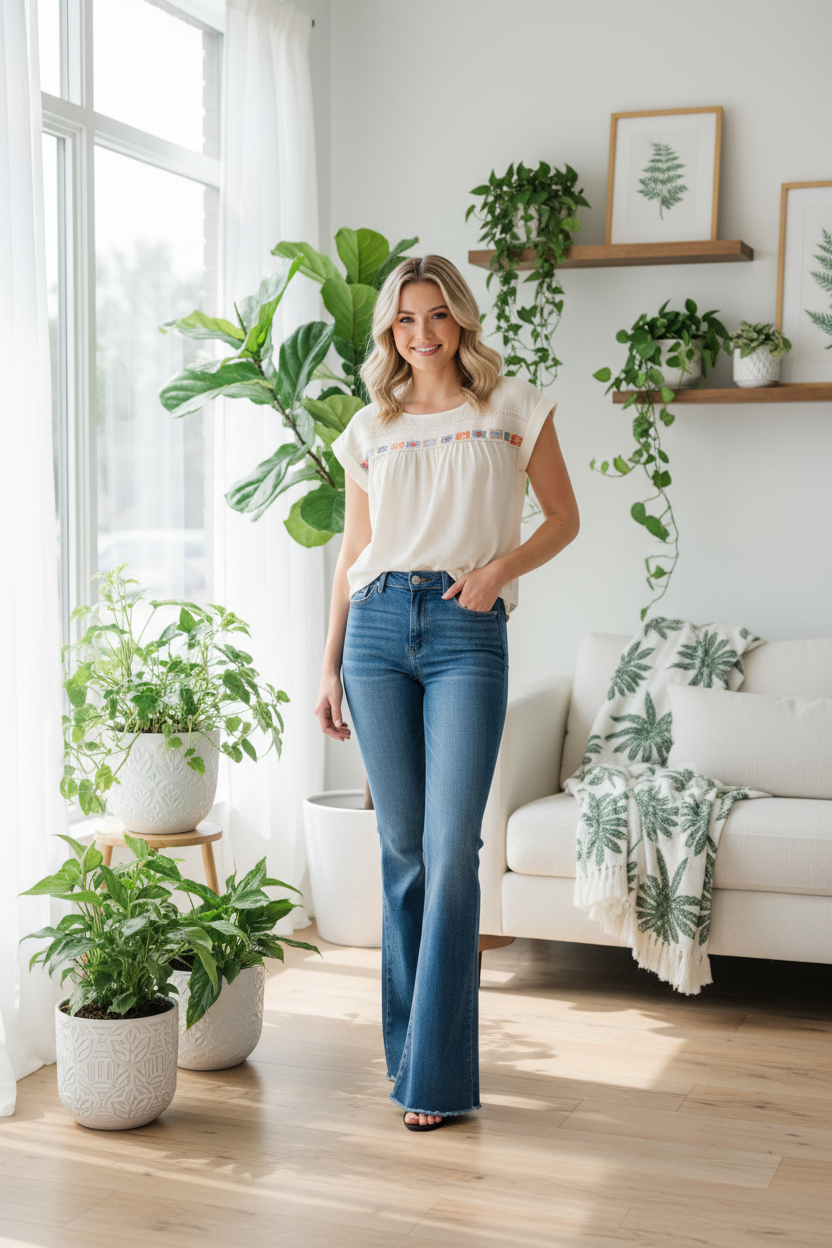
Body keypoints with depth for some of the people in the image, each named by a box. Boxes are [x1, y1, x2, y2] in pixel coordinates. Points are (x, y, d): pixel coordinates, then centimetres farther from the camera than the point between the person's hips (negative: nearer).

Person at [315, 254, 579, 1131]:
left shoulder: (514, 408, 8)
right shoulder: (370, 429, 15)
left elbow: (563, 518, 10)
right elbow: (351, 553, 17)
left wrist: (501, 567, -8)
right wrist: (329, 666, 11)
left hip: (466, 631, -3)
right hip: (378, 628, 3)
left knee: (450, 846, -10)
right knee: (402, 844, 6)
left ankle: (435, 1072, -4)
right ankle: (409, 1038, 20)